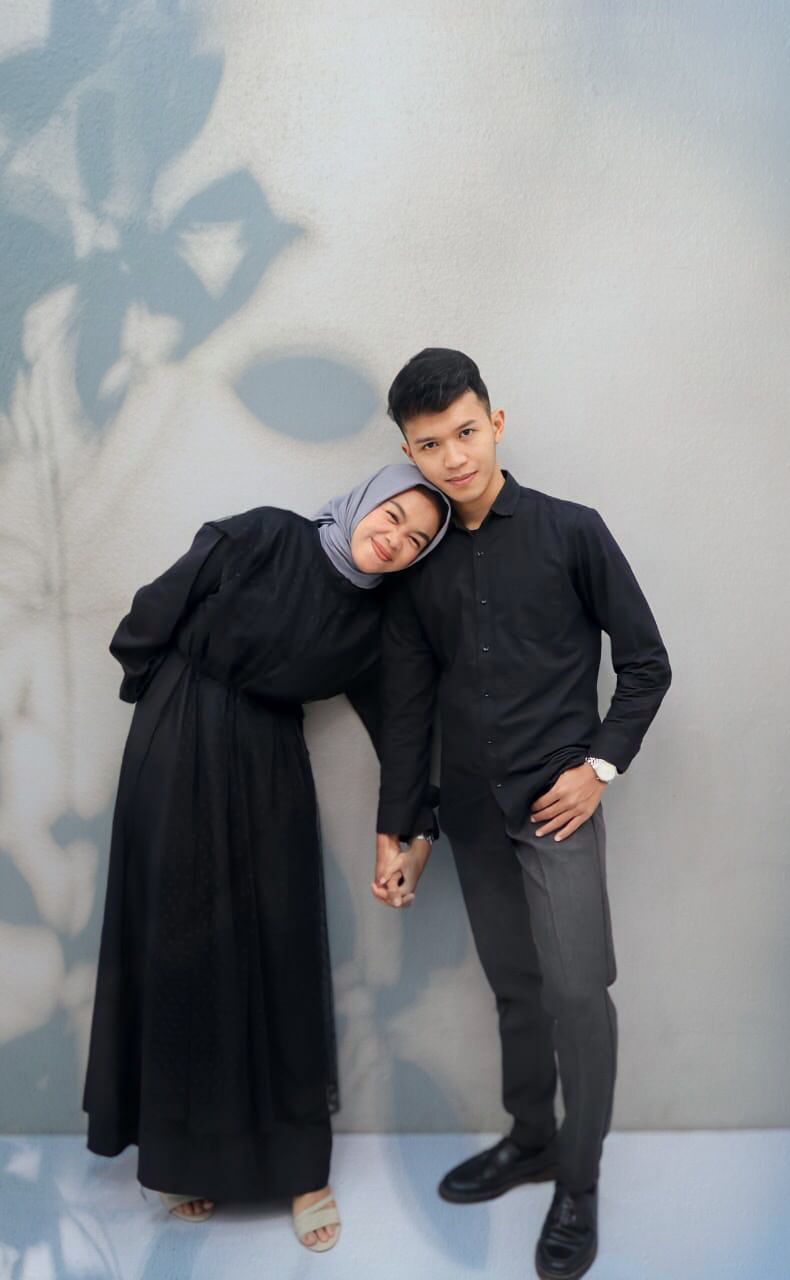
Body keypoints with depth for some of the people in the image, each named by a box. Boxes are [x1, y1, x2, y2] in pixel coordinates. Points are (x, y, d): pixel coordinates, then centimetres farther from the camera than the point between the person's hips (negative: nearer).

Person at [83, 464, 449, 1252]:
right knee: (182, 949, 6)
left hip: (269, 774, 3)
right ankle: (183, 1155, 23)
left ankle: (300, 1166, 18)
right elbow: (151, 623, -7)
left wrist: (419, 822, 2)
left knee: (280, 956, 3)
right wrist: (180, 713, 3)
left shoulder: (369, 624, -1)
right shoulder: (261, 537, -12)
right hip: (179, 755, -3)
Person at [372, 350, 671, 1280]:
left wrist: (600, 765, -11)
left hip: (555, 799, -3)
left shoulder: (570, 532, -5)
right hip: (471, 810, 4)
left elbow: (645, 663, 0)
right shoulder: (417, 563, 5)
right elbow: (405, 709, 8)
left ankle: (579, 1184, 12)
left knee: (576, 987, -8)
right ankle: (531, 1139, 34)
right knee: (515, 987, 14)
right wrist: (395, 834, 8)